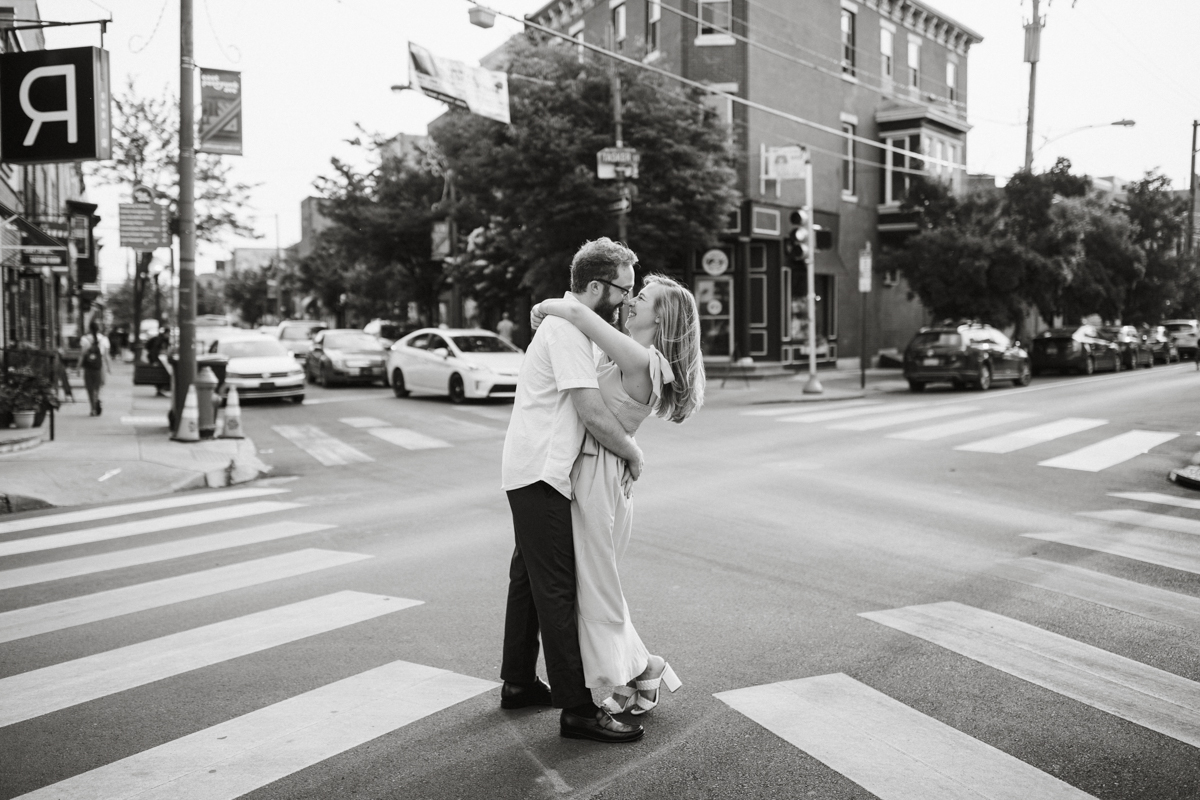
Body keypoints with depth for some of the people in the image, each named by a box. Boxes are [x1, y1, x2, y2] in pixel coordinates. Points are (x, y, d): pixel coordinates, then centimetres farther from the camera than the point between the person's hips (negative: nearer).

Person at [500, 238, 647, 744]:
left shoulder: (568, 322, 15)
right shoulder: (568, 329, -17)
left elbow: (583, 407, 18)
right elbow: (593, 414, -22)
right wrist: (633, 454, -8)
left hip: (530, 473, 11)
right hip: (541, 474, -11)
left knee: (529, 578, 17)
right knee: (556, 589, -6)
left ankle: (518, 683, 30)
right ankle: (577, 708, 1)